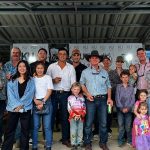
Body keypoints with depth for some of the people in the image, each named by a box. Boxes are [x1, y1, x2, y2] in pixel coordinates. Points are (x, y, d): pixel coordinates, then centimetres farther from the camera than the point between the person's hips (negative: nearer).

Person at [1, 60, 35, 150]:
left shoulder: (31, 81, 5)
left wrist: (21, 105, -15)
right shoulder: (12, 81, 9)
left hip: (26, 109, -1)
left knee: (25, 131, 7)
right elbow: (10, 94, -2)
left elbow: (30, 94, -5)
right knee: (10, 130, 4)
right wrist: (16, 105, -16)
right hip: (13, 108, 1)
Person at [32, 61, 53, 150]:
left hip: (46, 102, -1)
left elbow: (49, 91, 0)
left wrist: (43, 102, -9)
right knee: (35, 126, 3)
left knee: (47, 126, -1)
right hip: (35, 103, 2)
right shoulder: (33, 79, 10)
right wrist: (36, 101, -10)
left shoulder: (48, 77, 6)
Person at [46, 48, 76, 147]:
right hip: (54, 93, 0)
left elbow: (73, 82, 3)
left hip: (65, 94, 0)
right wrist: (53, 80, -14)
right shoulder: (51, 66, 6)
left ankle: (65, 138, 16)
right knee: (51, 115, 5)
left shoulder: (71, 67, 6)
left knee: (65, 116, 5)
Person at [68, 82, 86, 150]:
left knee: (80, 131, 6)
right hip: (72, 117, -1)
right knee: (73, 131, -1)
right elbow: (69, 108, -2)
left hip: (81, 117, 1)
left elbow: (84, 108, 3)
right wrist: (74, 115, -13)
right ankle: (73, 144, 10)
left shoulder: (82, 98, 7)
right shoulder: (70, 98, 3)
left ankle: (79, 144, 17)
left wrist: (81, 115, -11)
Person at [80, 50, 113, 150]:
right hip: (91, 99, -2)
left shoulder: (104, 72, 10)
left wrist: (109, 98, 2)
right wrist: (87, 93, -6)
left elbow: (108, 86, 12)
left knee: (103, 122, 6)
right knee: (89, 122, 1)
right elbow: (82, 84, 8)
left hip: (103, 99, 2)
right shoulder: (85, 72, 5)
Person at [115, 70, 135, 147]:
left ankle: (129, 140, 17)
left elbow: (133, 99, 2)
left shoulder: (131, 87, 5)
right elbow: (117, 98, -2)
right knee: (121, 126, 1)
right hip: (120, 109, 0)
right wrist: (122, 108, -9)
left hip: (128, 109, 1)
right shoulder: (118, 87, 2)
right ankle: (120, 141, 12)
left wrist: (128, 108, -8)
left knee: (128, 126, 3)